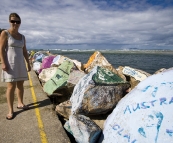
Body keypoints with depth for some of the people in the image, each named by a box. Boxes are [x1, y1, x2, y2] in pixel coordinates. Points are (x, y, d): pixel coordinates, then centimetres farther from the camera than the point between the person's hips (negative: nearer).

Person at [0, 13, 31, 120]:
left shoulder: (22, 37, 13)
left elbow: (25, 51, 15)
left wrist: (28, 63, 12)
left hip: (20, 63, 6)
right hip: (10, 63, -6)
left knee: (20, 85, 11)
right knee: (11, 86, -6)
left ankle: (20, 103, 26)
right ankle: (11, 110, 3)